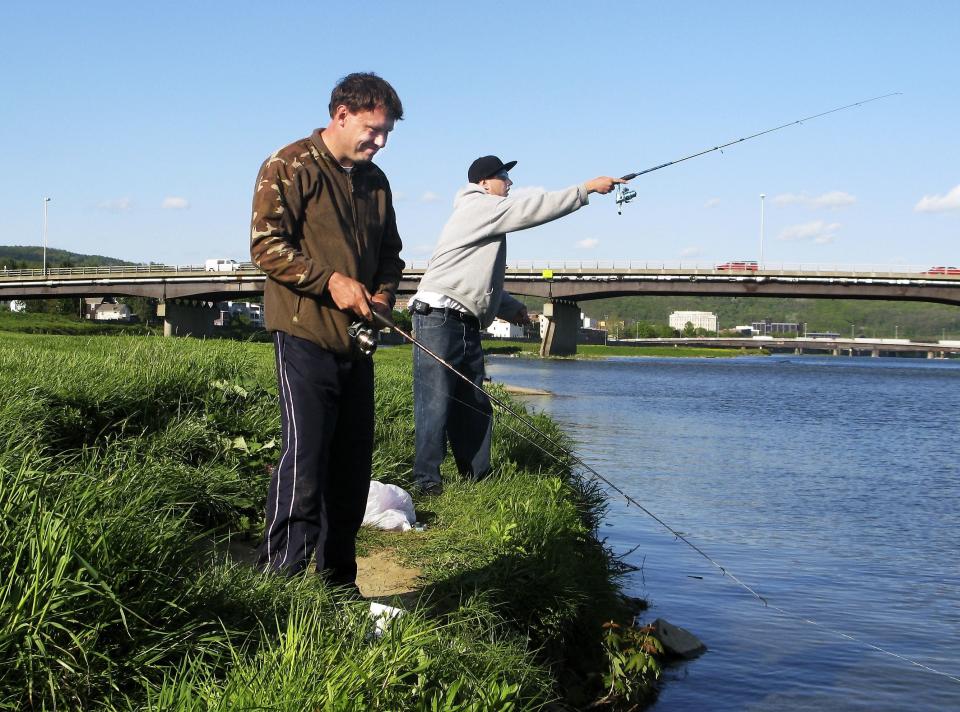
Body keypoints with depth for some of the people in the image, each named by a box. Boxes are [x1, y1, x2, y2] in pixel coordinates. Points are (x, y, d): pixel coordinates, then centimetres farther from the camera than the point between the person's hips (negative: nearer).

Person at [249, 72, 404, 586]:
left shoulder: (375, 181, 18)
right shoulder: (290, 167, -4)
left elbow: (390, 253, 25)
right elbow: (266, 245, -12)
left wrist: (383, 294, 5)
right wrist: (330, 280, -20)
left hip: (357, 339, 7)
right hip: (305, 335, -7)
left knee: (353, 462, 9)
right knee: (306, 454, -13)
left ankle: (338, 580, 19)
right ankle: (280, 578, -5)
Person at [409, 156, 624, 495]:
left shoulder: (487, 217, 26)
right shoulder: (480, 206, -5)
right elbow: (533, 209, -13)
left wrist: (511, 308, 36)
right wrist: (587, 188, -9)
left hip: (466, 324, 11)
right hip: (440, 317, -10)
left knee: (474, 405, 10)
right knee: (436, 402, -11)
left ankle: (477, 477, 16)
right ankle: (426, 480, -9)